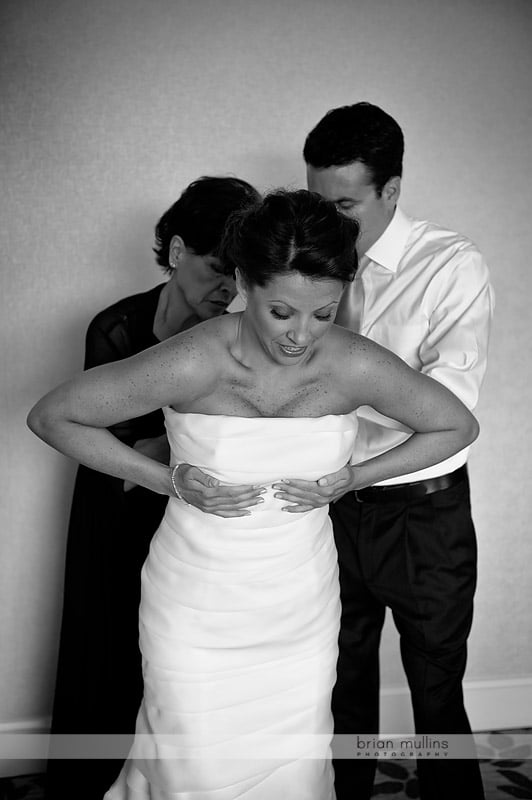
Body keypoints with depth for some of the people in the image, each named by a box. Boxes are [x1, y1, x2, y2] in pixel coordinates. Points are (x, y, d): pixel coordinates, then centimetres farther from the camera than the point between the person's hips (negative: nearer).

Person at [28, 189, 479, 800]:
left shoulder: (356, 367, -16)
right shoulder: (192, 364, -23)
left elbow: (458, 426, 1)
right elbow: (51, 415, -12)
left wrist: (351, 478, -7)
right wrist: (168, 480, -15)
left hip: (302, 609, 3)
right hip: (197, 613, -2)